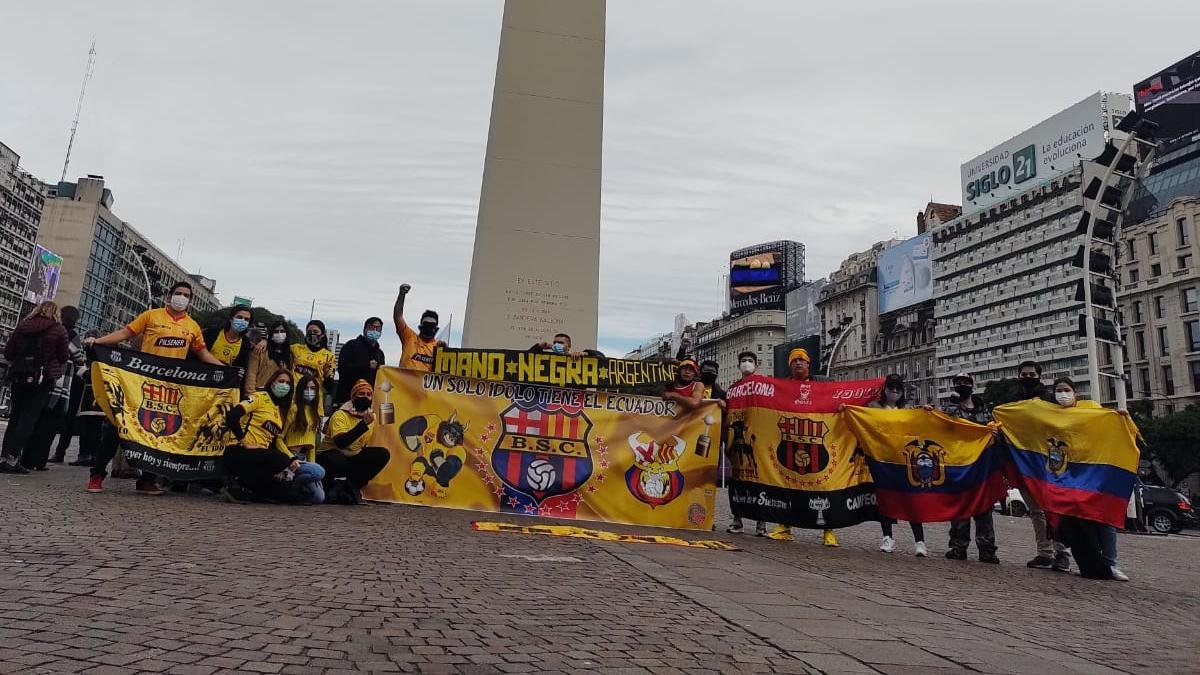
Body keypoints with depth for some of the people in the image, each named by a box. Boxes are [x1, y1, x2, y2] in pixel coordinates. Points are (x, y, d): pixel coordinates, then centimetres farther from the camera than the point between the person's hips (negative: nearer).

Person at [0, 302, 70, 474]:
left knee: (14, 417, 14)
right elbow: (64, 357, -2)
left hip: (19, 377, 4)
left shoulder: (22, 326, 7)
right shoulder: (58, 329, -4)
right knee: (28, 419, -2)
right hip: (42, 380, -4)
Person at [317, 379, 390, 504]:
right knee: (338, 461, -40)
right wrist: (363, 424, -37)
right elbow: (341, 442, -33)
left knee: (382, 454, -15)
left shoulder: (371, 416, 3)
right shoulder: (340, 415, -17)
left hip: (353, 457, 7)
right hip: (331, 455, -6)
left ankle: (352, 487, -10)